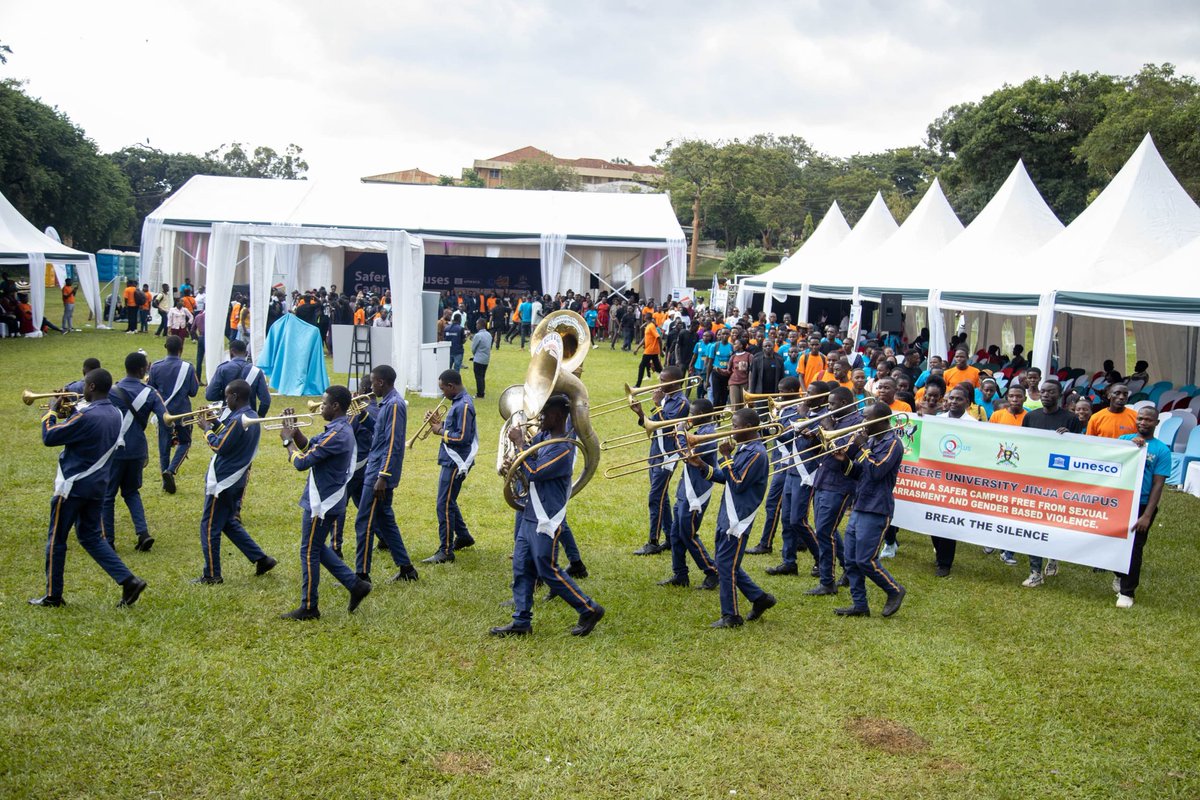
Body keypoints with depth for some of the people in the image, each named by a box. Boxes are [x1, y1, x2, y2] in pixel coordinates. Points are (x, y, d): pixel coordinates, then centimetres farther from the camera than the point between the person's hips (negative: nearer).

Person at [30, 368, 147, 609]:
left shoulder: (86, 416, -22)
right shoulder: (115, 415, 5)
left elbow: (49, 438, -17)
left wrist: (52, 411, -3)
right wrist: (70, 410, 9)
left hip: (73, 486, -8)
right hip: (97, 485, 8)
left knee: (56, 539, 8)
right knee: (91, 536, 16)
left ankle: (53, 595, 18)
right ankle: (128, 580, 3)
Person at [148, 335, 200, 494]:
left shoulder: (156, 367, -5)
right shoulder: (188, 368, -12)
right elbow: (193, 392, -7)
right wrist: (196, 381, 10)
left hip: (163, 413, 2)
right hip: (182, 413, -2)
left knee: (164, 447, 12)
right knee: (185, 442, 15)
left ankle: (166, 482, 14)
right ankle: (171, 470, -7)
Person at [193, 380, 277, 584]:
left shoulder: (238, 420, -23)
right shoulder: (252, 417, 8)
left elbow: (220, 446, -21)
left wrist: (207, 428, -7)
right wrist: (215, 423, 6)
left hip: (222, 482, -9)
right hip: (236, 480, 9)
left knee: (209, 527, 3)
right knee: (229, 523, 21)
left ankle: (212, 575, 11)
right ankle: (261, 559, 19)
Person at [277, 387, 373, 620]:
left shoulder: (336, 435, -24)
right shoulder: (341, 429, 9)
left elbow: (301, 462, -23)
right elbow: (309, 447, 16)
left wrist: (288, 440, -8)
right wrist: (295, 430, 1)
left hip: (321, 504, -10)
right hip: (326, 501, 10)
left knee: (310, 553, 1)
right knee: (317, 549, 20)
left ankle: (309, 608, 12)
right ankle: (355, 585, 20)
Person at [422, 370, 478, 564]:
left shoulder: (463, 406, -20)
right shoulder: (458, 402, 12)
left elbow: (462, 437, -24)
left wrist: (441, 431, -13)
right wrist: (440, 423, 4)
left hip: (456, 462, -10)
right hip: (451, 460, 10)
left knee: (444, 505, -7)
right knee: (448, 502, 21)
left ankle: (445, 551, -1)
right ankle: (463, 537, 35)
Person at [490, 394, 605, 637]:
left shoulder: (563, 448, -19)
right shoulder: (543, 437, 8)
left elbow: (534, 472, -23)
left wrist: (520, 442, -15)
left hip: (546, 520, -9)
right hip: (531, 516, 9)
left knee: (548, 571, -1)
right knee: (521, 568, 9)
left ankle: (590, 610, 11)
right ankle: (521, 621, 16)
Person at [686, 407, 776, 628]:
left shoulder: (757, 454, -16)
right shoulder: (743, 449, 14)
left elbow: (738, 484, -21)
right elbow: (724, 478, 17)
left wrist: (726, 457, -18)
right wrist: (702, 465, 5)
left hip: (738, 518, -10)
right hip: (727, 516, 10)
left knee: (726, 565, -4)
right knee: (727, 564, 16)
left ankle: (731, 616, 6)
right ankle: (760, 598, 26)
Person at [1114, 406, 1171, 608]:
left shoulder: (1162, 450, -5)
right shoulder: (1125, 439, 5)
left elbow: (1158, 485, -8)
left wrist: (1147, 516, -14)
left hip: (1141, 506, -3)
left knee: (1133, 549, 2)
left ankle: (1126, 592, 13)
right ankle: (1120, 576, 39)